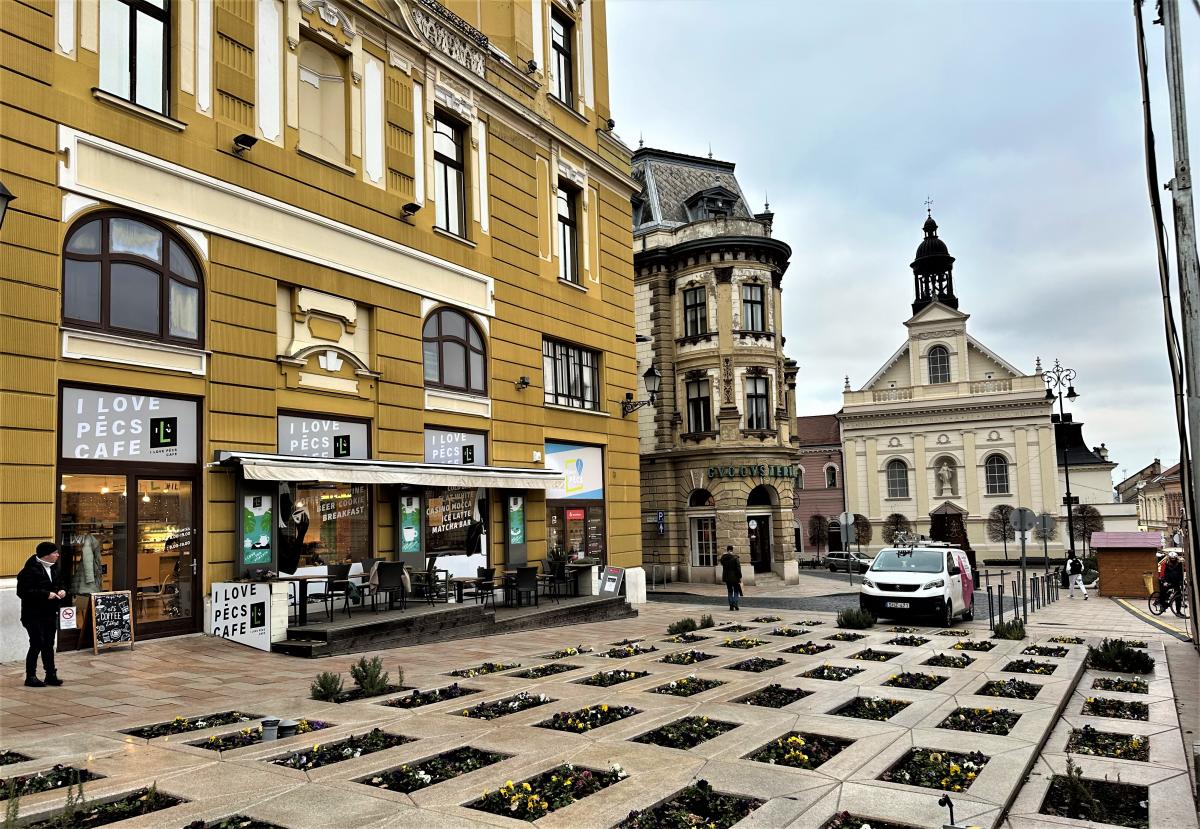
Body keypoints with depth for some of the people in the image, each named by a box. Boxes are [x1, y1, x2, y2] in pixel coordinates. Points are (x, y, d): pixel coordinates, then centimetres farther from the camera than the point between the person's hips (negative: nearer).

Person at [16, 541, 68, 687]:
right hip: (34, 614, -7)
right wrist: (46, 594, -24)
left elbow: (60, 585, 21)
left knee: (49, 644, 11)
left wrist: (62, 591, -2)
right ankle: (30, 677, 7)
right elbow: (23, 591, -21)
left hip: (50, 613, 7)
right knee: (37, 644, -6)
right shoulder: (30, 570, -16)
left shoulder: (55, 568, 8)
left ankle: (51, 674, 16)